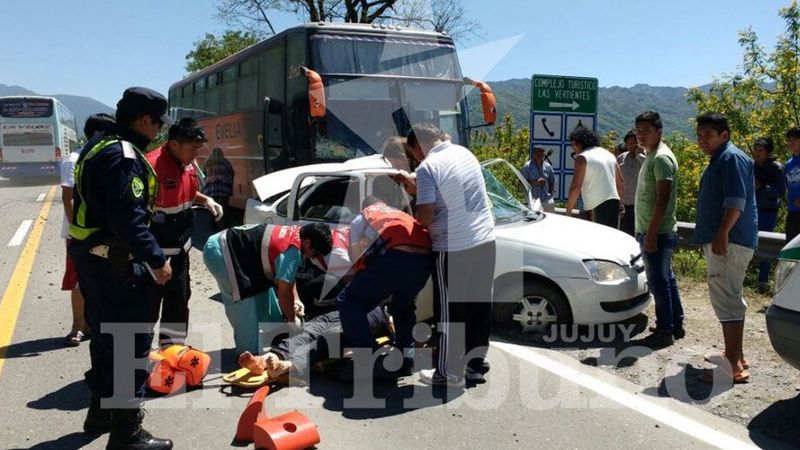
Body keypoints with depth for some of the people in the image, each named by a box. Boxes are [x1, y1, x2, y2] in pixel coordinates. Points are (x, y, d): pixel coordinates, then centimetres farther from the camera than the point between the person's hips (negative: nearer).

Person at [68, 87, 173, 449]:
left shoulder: (99, 146, 13)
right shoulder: (124, 156, -20)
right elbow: (129, 219, -27)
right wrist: (157, 259, -19)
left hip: (92, 256, 11)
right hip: (115, 264, -11)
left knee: (106, 336, 22)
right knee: (132, 344, -4)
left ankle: (101, 411, 36)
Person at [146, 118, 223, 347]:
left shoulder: (187, 164, 4)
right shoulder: (153, 165, -23)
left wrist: (206, 200, 3)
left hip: (179, 248, 9)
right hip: (156, 251, -9)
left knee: (179, 299, 18)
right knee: (149, 304, -1)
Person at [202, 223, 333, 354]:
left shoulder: (295, 234, 0)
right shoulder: (292, 250, -28)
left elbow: (285, 277, 13)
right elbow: (284, 293, -21)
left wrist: (295, 300, 5)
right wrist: (292, 320, -6)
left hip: (231, 246, 10)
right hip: (219, 251, -10)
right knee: (246, 303, -11)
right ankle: (249, 353, 1)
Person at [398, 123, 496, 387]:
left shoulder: (428, 167, -13)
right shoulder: (464, 153, 11)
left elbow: (425, 216, -18)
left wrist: (417, 219, 4)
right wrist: (418, 188, 20)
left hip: (453, 249, -7)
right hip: (485, 241, 8)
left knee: (450, 310, 4)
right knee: (479, 304, 15)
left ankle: (449, 372, 14)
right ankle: (476, 362, 27)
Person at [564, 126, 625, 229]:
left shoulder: (582, 158, -6)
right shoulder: (608, 154, 17)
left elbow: (575, 187, -13)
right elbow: (620, 182, 20)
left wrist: (568, 211, -8)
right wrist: (620, 203, 30)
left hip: (596, 207, -7)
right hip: (614, 203, 8)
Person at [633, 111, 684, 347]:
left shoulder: (662, 158, -15)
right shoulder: (651, 156, 16)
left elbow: (662, 199, -21)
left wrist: (651, 233, -23)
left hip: (658, 233, -10)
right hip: (650, 231, 10)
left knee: (659, 281, -4)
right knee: (666, 279, 15)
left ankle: (665, 330, 4)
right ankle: (676, 325, 24)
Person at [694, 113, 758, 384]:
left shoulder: (732, 158, -12)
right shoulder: (719, 160, 21)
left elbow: (736, 201, -23)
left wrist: (722, 234, -29)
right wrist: (710, 238, 26)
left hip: (729, 241, -11)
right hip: (721, 241, 11)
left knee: (725, 298, -14)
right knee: (730, 298, 17)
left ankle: (733, 366, -14)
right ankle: (735, 356, 27)